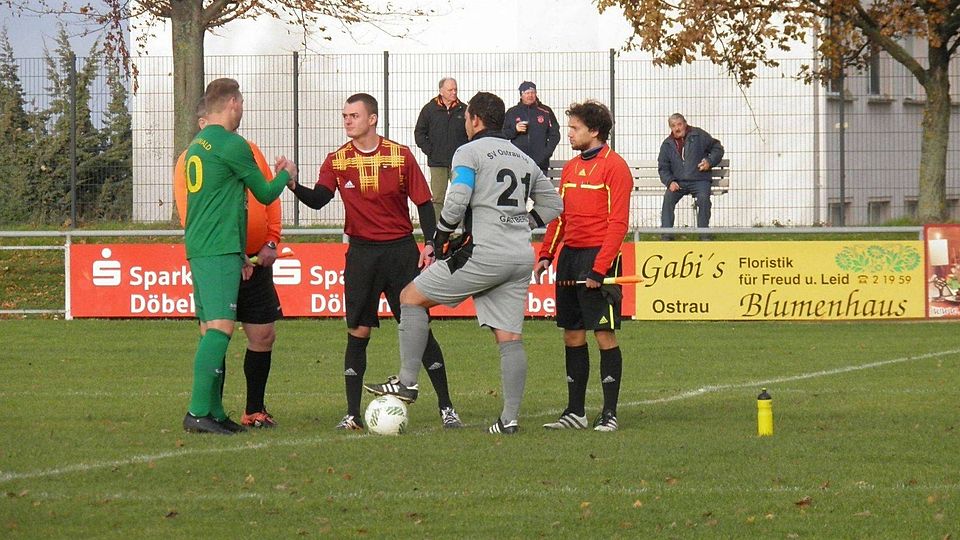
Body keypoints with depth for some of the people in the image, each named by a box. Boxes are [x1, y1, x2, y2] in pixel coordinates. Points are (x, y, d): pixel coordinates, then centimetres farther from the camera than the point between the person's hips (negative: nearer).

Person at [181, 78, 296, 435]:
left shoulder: (197, 145, 19)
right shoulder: (231, 145, -9)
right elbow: (265, 194, 0)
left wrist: (237, 254, 27)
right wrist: (286, 174, 21)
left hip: (198, 247, 10)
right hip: (219, 250, -10)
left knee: (212, 329, 10)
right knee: (221, 327, -14)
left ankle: (213, 412, 9)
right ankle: (198, 412, -22)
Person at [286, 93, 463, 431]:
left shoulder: (401, 157, -2)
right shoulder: (337, 161, 1)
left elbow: (424, 203, 1)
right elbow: (317, 200, -10)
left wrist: (429, 244, -9)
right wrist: (294, 186, -30)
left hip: (401, 250, -1)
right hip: (362, 253, 1)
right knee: (358, 333, -1)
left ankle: (446, 407, 6)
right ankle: (353, 415, 5)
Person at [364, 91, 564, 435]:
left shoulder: (470, 153, -2)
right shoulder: (524, 159, 19)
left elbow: (456, 203, -13)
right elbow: (553, 204, 24)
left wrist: (441, 236, 2)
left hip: (485, 255, -7)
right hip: (521, 258, 7)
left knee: (412, 298, 7)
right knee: (510, 337, 5)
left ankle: (407, 382, 4)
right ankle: (510, 418, 0)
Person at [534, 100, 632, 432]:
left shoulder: (614, 167, -8)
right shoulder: (570, 168, 15)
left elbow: (618, 223, -13)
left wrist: (599, 268, -19)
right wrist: (546, 254, 6)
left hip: (598, 256, -8)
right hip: (570, 255, 8)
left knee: (605, 334, -5)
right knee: (572, 334, 9)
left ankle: (609, 413, -1)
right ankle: (575, 411, 15)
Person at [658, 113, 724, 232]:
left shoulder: (698, 135, 6)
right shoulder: (667, 144, 13)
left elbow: (717, 148, 12)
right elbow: (663, 168, 12)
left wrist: (709, 162, -7)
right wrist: (670, 182, -7)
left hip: (699, 181, -2)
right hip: (678, 182, 2)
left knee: (703, 198, -32)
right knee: (668, 198, -27)